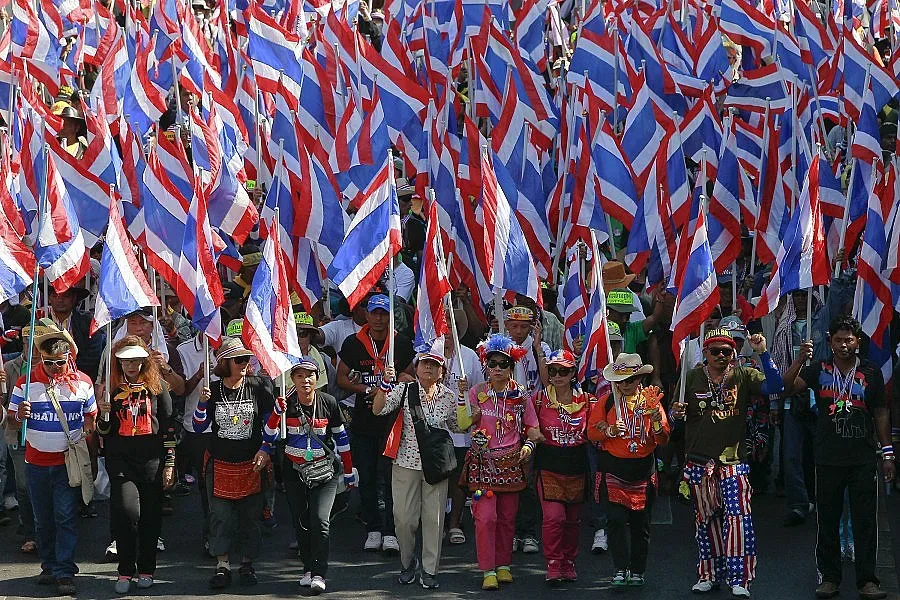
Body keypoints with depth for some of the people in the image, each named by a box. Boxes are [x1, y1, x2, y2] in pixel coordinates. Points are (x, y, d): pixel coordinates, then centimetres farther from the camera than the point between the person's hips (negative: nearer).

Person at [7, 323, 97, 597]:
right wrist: (20, 413, -20)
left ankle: (65, 573, -6)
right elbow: (12, 417, 2)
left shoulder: (82, 382, -1)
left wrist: (89, 431, -8)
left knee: (66, 517, -8)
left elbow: (91, 415, 12)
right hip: (36, 461, 2)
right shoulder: (26, 382, -1)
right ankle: (50, 566, 23)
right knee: (43, 520, 10)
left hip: (68, 461, -2)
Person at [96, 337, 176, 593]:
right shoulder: (111, 389, 6)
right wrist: (104, 414, -12)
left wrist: (169, 463, 2)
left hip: (152, 461, 0)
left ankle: (146, 569, 18)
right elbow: (104, 431, 10)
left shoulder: (156, 386, 4)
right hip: (120, 461, 0)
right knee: (125, 511, -15)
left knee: (150, 516, 5)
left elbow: (168, 427, 5)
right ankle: (125, 571, -5)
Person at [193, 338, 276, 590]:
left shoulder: (258, 387, -2)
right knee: (220, 515, -1)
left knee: (250, 516, 5)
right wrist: (202, 403, -15)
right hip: (220, 463, 0)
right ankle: (223, 566, 6)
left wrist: (265, 450, -5)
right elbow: (199, 427, 0)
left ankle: (247, 564, 17)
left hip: (251, 463, 0)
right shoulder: (213, 391, 0)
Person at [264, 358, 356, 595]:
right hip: (294, 470, 2)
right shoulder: (286, 404, -8)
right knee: (301, 521, 7)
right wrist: (277, 412, -26)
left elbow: (341, 438, 3)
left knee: (320, 520, -13)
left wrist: (349, 473, 7)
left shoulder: (328, 403, -8)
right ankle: (308, 568, 20)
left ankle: (319, 574, -10)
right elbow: (269, 437, -11)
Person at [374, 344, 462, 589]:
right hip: (406, 462, -1)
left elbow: (458, 426, 11)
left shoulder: (449, 397, 4)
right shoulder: (404, 391, -3)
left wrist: (463, 397, 0)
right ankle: (408, 562, 26)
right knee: (404, 518, 2)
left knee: (434, 518, 2)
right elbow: (378, 409, -12)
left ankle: (430, 570, 12)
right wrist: (386, 383, -25)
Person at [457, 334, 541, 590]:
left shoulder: (520, 394, 3)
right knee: (485, 516, -9)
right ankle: (488, 571, -4)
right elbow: (463, 423, -10)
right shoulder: (478, 393, 0)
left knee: (507, 517, 9)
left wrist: (529, 445, -11)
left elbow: (533, 429, 7)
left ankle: (503, 565, 22)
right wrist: (461, 395, -19)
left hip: (511, 462, 2)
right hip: (483, 462, -2)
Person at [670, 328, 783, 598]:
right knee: (706, 518, 11)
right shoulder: (691, 378, 5)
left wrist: (763, 354, -20)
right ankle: (710, 574, 24)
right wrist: (676, 412, -15)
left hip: (733, 460, -2)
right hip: (698, 461, 2)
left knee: (738, 516, -14)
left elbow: (775, 387, -13)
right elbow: (675, 414, 9)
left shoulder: (743, 376, 1)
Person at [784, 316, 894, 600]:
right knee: (827, 520, 5)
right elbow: (788, 387, -9)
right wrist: (800, 360, -23)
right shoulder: (819, 370, 4)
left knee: (865, 521, 0)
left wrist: (888, 453, 5)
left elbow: (881, 413, 8)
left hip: (863, 459, 0)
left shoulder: (871, 372, 5)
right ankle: (829, 577, 13)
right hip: (828, 458, 1)